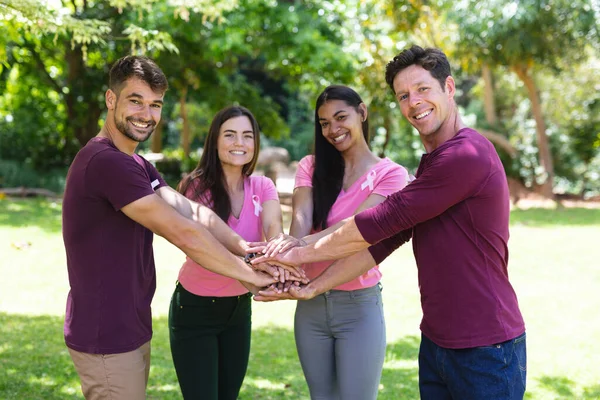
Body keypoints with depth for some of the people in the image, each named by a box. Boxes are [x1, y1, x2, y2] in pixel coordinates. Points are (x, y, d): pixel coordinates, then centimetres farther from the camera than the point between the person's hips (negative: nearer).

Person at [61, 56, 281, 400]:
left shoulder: (135, 164, 11)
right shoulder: (106, 161, -22)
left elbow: (193, 212, -1)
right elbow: (183, 234, -24)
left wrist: (251, 251, -15)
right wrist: (251, 276, -15)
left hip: (130, 327, 10)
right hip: (107, 337, -10)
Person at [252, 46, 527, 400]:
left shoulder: (468, 154, -18)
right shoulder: (431, 165, 15)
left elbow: (384, 220, -18)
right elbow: (383, 239, 9)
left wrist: (299, 255, -9)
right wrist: (315, 286, 1)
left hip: (485, 350, -8)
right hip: (435, 344, 8)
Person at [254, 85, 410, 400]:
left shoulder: (389, 173, -5)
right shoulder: (310, 167, 5)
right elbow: (301, 218, -12)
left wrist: (300, 246, -37)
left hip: (359, 305, -3)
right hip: (311, 303, 4)